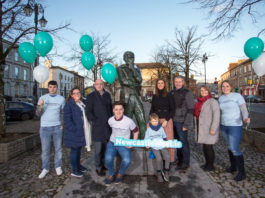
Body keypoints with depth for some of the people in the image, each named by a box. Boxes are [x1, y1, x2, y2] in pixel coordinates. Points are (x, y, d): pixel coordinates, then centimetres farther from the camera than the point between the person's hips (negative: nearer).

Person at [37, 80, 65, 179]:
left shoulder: (61, 99, 3)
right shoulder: (42, 98, 0)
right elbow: (38, 114, 0)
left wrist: (62, 124, -2)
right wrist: (40, 105, -19)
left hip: (57, 127, 1)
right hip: (45, 127, -1)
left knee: (58, 148, 8)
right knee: (45, 150, 5)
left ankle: (58, 166, 22)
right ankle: (45, 168, 19)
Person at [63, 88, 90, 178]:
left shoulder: (82, 104, 12)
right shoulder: (69, 104, -12)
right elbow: (67, 119, -18)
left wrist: (87, 127, 11)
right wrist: (74, 129, -21)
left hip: (82, 131, 8)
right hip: (74, 132, -8)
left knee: (79, 149, 19)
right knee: (74, 150, 2)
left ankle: (78, 165, 34)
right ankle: (74, 170, 14)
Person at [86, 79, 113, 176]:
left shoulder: (107, 95, 11)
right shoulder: (91, 96, -2)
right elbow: (88, 112, -4)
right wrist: (96, 121, -10)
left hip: (107, 126, 5)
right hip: (97, 126, -4)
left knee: (105, 147, 14)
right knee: (98, 149, 3)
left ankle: (102, 164, 32)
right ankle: (98, 168, 19)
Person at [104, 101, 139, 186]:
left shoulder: (129, 121, -16)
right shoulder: (110, 120, -5)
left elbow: (136, 132, 0)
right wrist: (110, 139, 8)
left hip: (124, 145, -2)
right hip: (112, 143, 2)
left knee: (127, 161, -27)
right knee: (108, 158, -26)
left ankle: (120, 174, 8)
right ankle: (111, 175, 5)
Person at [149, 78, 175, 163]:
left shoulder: (168, 95, 0)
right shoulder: (154, 96, 12)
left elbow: (172, 109, -1)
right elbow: (152, 110, 16)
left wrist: (166, 120, -10)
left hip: (167, 120, -3)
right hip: (157, 120, 4)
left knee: (169, 140, -3)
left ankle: (171, 160, 9)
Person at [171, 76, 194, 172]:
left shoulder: (187, 93, -7)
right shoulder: (172, 93, 12)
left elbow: (190, 110, -11)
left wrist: (186, 124, -16)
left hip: (181, 122, -6)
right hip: (173, 121, 6)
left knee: (183, 142, -2)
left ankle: (185, 163, 10)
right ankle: (180, 161, 26)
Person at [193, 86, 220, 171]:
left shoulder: (212, 101, -12)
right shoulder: (200, 102, 10)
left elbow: (216, 115, -17)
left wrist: (213, 129, -21)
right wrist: (196, 127, 16)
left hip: (209, 129, -7)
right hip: (202, 129, 7)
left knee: (208, 147, 1)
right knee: (205, 147, 15)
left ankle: (211, 165, 18)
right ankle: (207, 163, 30)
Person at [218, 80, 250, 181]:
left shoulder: (237, 96, -11)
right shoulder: (221, 98, 6)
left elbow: (244, 109, -15)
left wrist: (246, 118, -35)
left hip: (235, 126, -6)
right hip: (224, 126, 7)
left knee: (234, 149, -8)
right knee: (230, 146, 17)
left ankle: (242, 172, 6)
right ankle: (233, 166, 33)